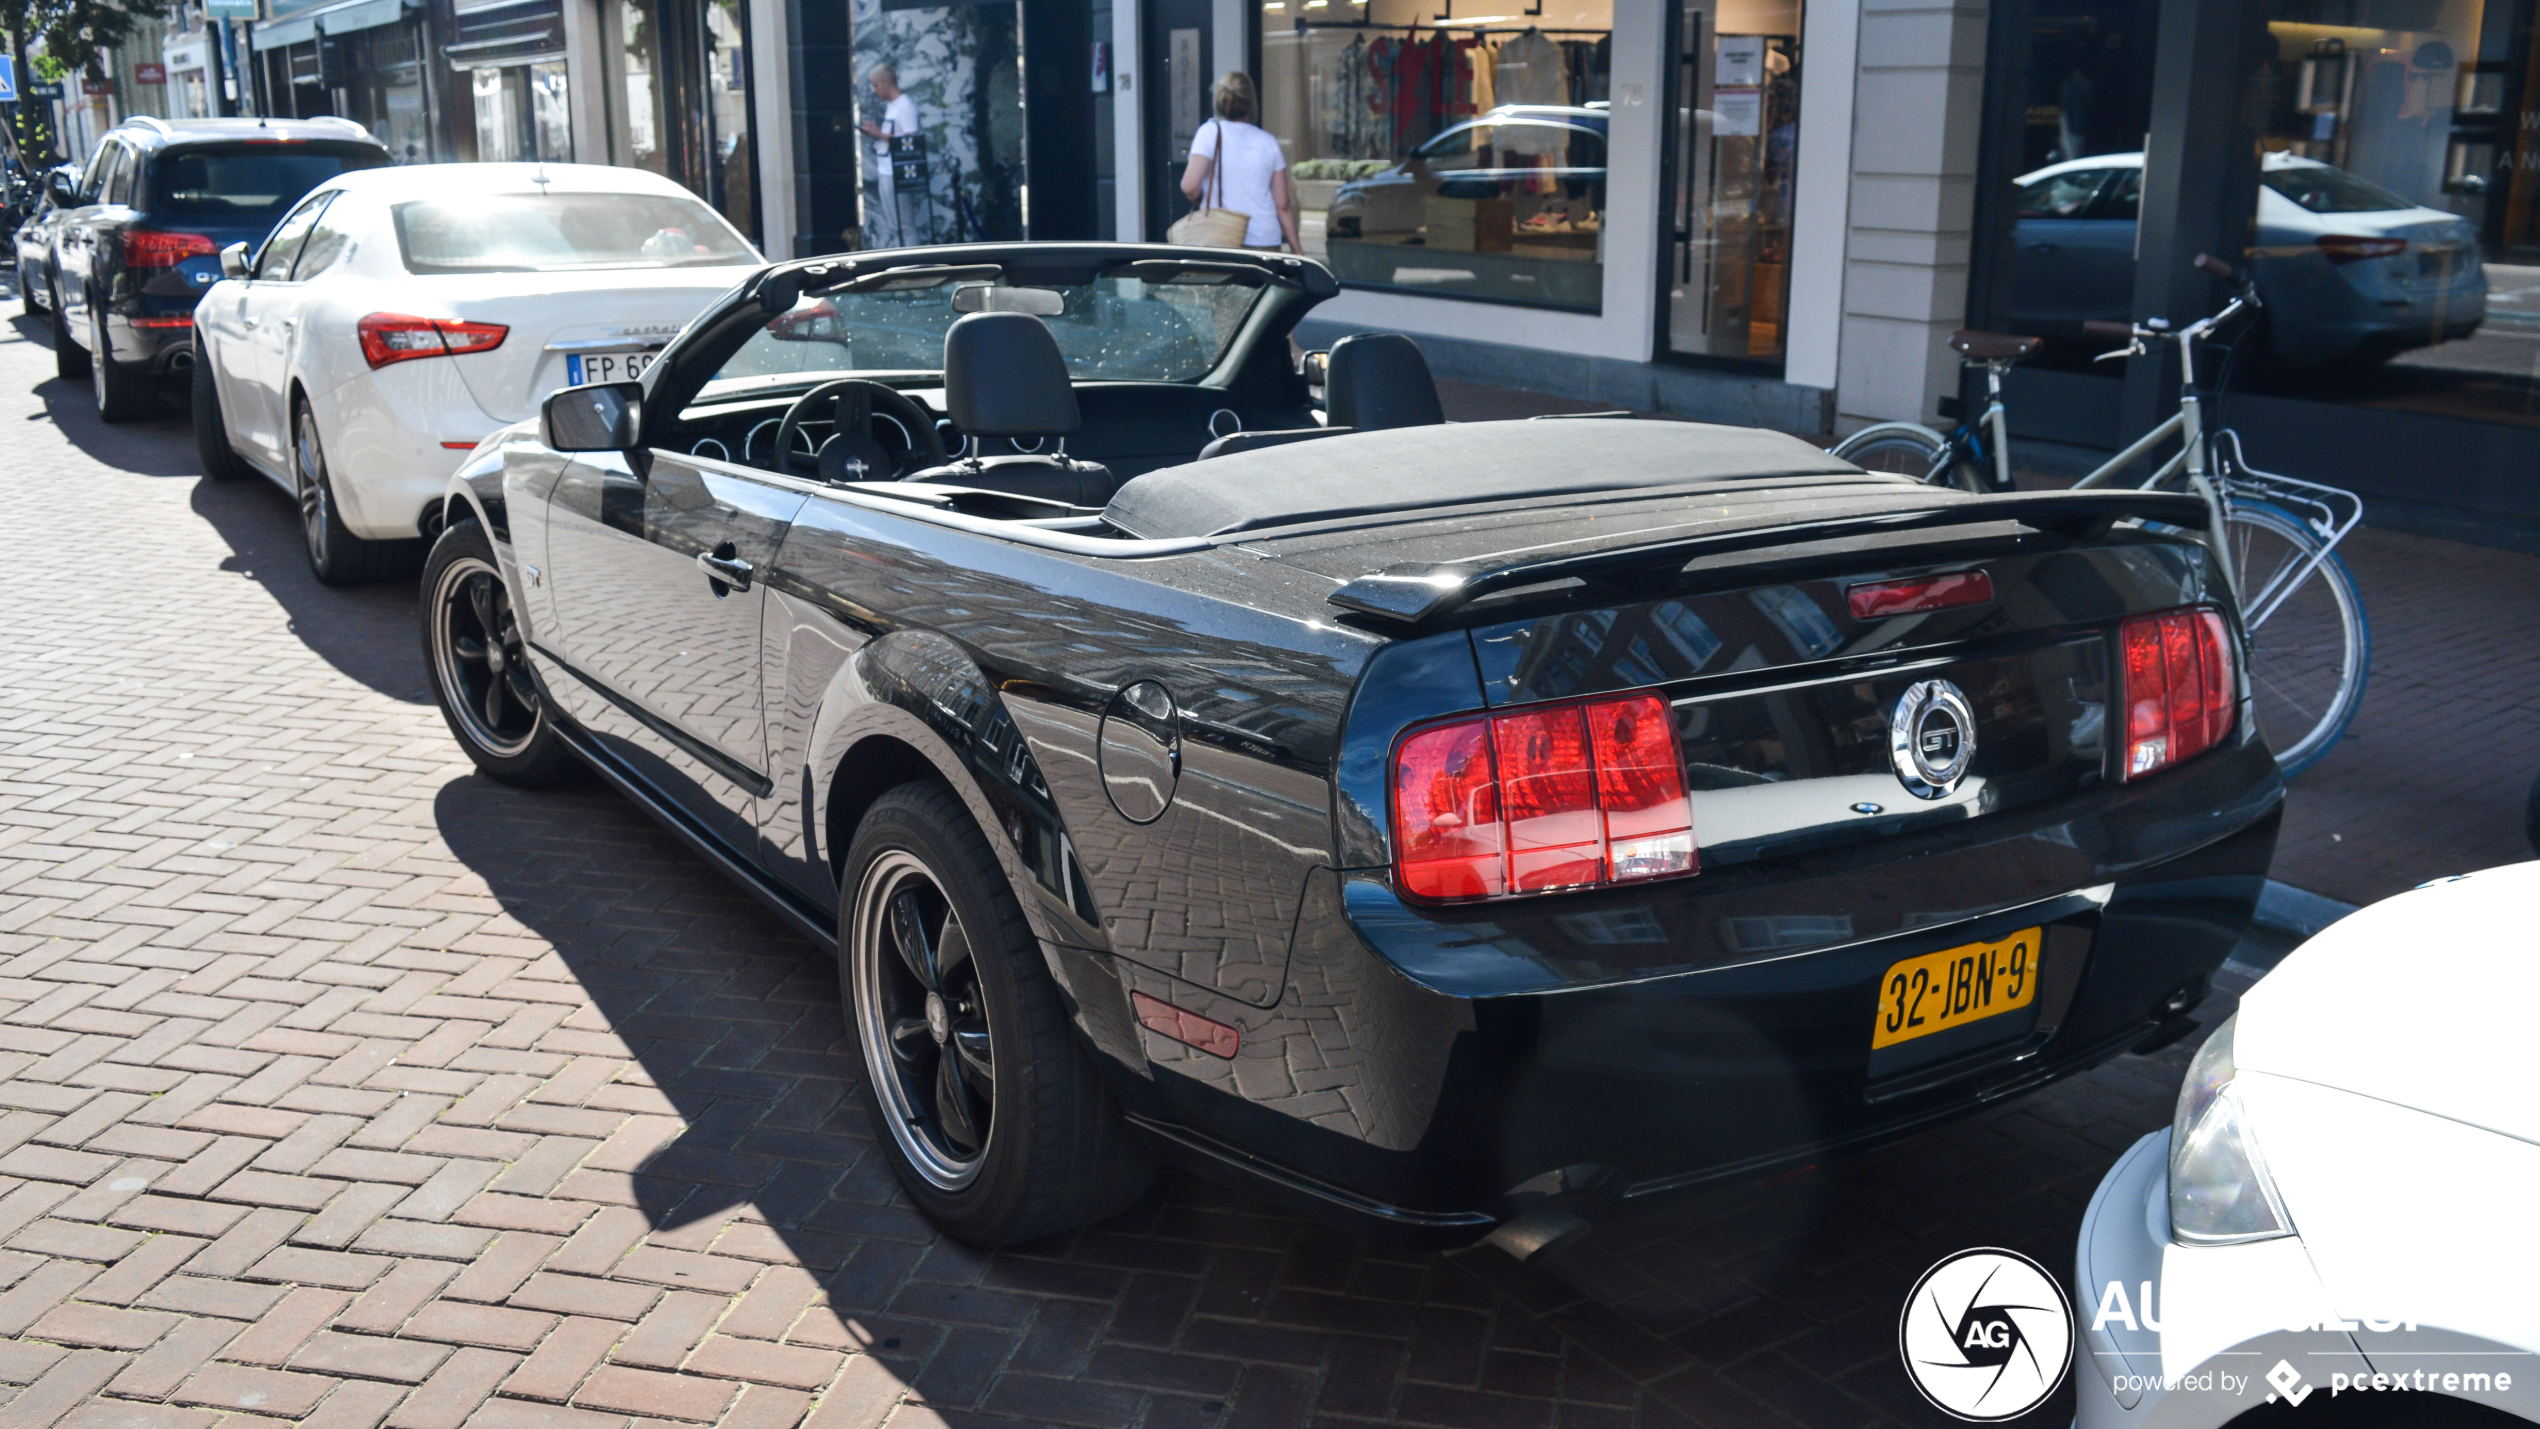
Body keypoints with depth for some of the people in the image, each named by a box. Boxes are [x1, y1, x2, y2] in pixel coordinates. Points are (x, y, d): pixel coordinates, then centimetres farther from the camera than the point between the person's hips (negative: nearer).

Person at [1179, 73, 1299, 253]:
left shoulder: (1211, 132, 0)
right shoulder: (1268, 141, 9)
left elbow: (1190, 187, -10)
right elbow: (1282, 205, 8)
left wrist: (1200, 200, 12)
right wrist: (1296, 247, 16)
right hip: (1267, 242, 3)